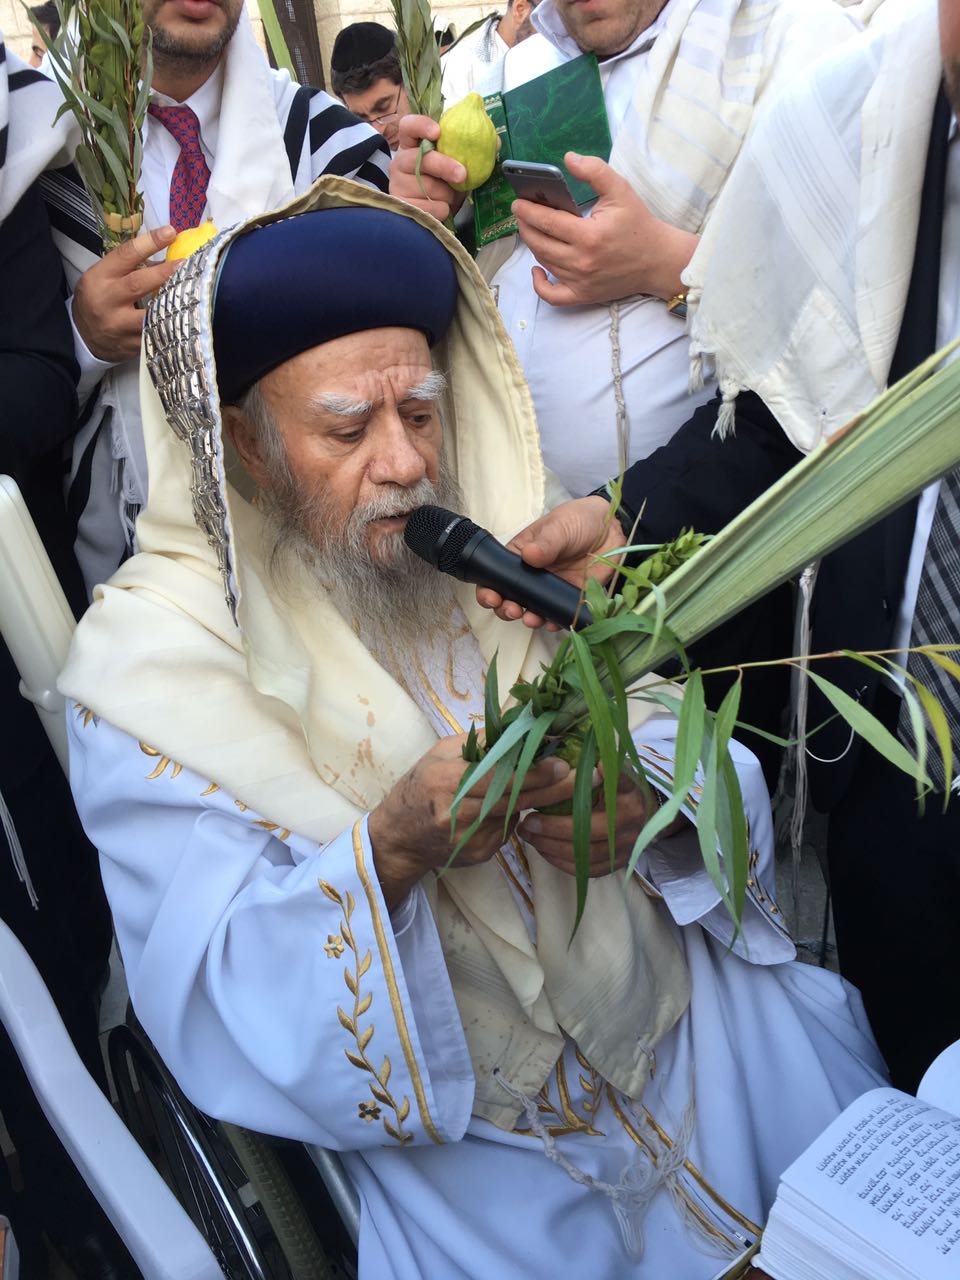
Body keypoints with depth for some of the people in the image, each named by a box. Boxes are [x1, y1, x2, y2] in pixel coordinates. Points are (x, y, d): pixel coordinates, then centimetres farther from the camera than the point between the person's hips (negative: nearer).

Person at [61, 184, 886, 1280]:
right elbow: (216, 1003, -15)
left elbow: (673, 729, 1)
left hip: (678, 987, 4)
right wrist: (391, 849, -31)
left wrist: (646, 798, -21)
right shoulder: (147, 662, -10)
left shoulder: (501, 546, 1)